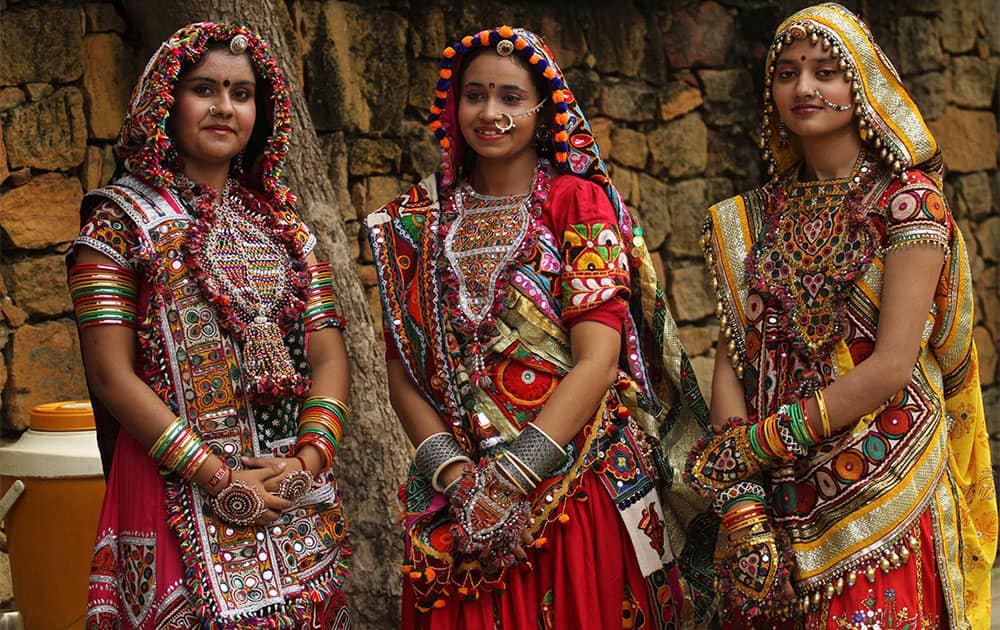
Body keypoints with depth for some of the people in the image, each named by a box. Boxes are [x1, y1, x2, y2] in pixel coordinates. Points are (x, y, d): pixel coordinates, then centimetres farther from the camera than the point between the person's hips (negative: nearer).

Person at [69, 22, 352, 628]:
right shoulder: (121, 217, -2)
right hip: (182, 496, -4)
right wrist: (219, 478, -15)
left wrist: (311, 454, -12)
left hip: (297, 499, 4)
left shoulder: (281, 220, 12)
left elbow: (329, 353, 6)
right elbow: (111, 374, -10)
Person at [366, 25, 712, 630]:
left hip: (578, 495, -3)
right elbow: (403, 371, 4)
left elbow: (597, 361, -11)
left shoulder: (576, 201, -3)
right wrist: (453, 472, -11)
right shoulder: (419, 218, 7)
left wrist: (509, 478, -17)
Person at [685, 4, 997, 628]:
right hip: (773, 498, 5)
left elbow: (893, 365, -15)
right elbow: (733, 357, 1)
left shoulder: (908, 200, -7)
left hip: (876, 496, -4)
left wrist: (755, 442, -14)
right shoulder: (756, 216, 8)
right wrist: (740, 500, -12)